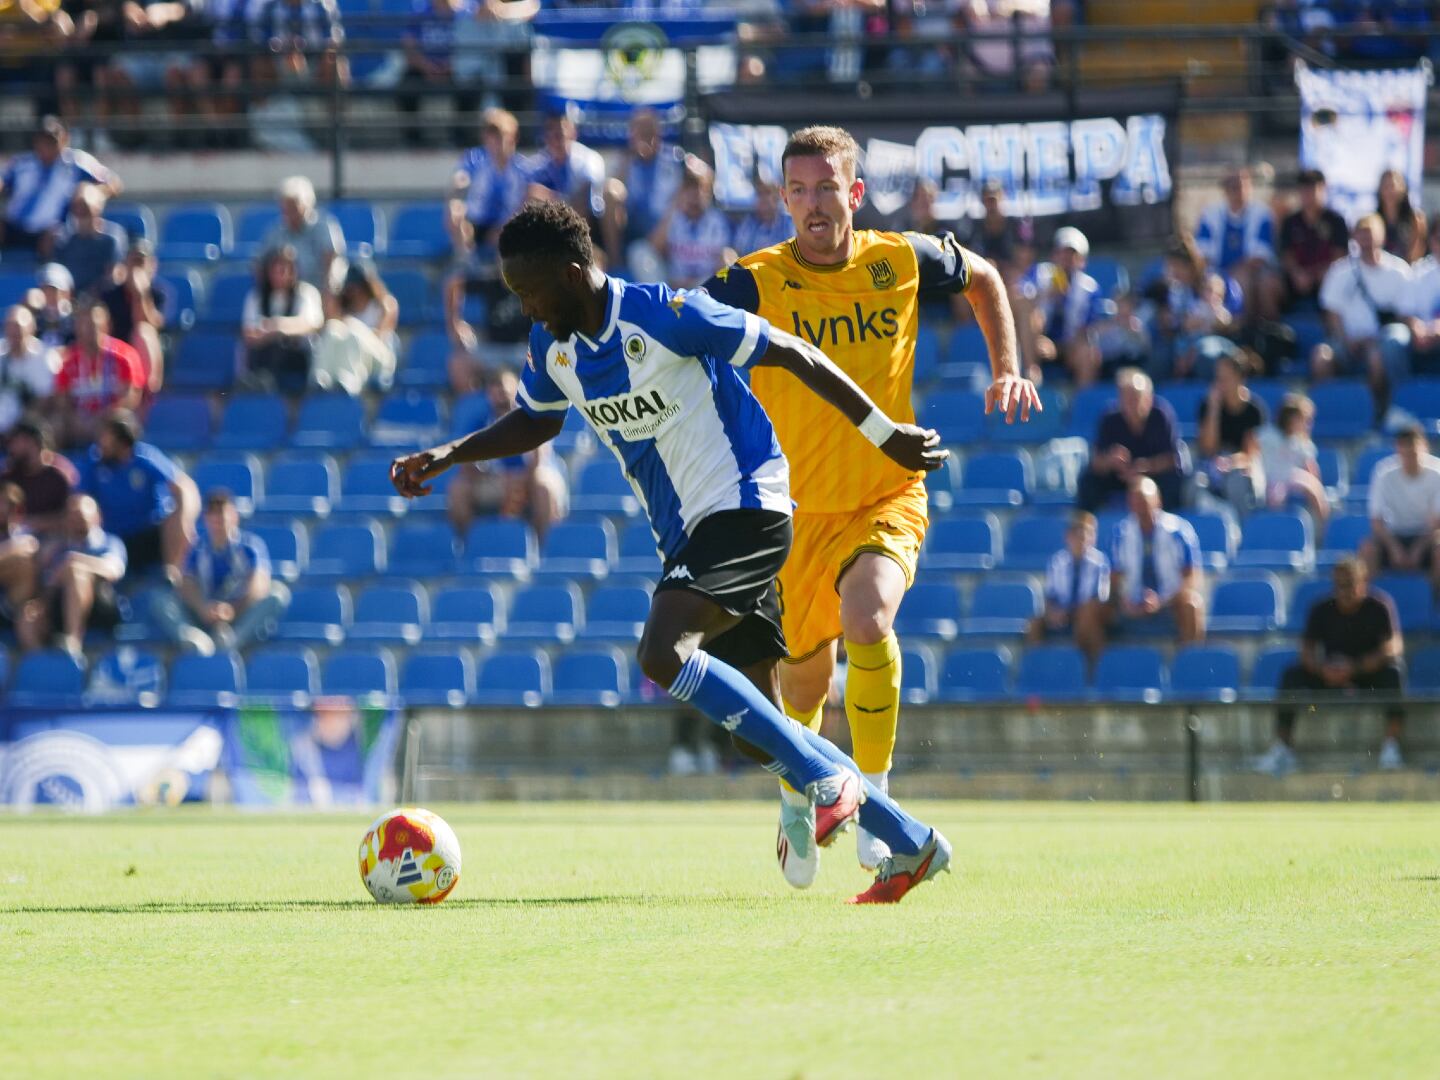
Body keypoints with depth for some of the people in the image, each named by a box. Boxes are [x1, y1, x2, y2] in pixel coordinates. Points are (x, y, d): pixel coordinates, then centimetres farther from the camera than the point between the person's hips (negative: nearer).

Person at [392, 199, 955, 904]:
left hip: (743, 506, -8)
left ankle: (827, 779, -21)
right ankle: (910, 845, 16)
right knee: (758, 730, 6)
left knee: (664, 652, -28)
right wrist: (450, 455, 12)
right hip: (684, 531, 8)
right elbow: (537, 421, 27)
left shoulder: (665, 316, -18)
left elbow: (794, 356, -12)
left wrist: (885, 434, -10)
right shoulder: (553, 346, 5)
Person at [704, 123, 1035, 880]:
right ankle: (797, 801, 44)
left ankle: (875, 791, -12)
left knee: (867, 620, -30)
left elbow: (982, 279, 18)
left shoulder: (903, 261, -3)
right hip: (796, 507, 1)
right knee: (804, 682, 10)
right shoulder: (755, 283, -11)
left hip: (889, 497, -1)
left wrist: (1006, 370, 9)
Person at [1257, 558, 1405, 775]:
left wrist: (1354, 668, -36)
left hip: (1370, 675, -2)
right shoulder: (1322, 610, -4)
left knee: (1392, 674, -35)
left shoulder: (1379, 608, -12)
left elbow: (1391, 649, -22)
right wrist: (1323, 670, -33)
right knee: (1292, 675, -21)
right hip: (1332, 675, 3)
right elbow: (1307, 650, -9)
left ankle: (1391, 747, -38)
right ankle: (1283, 748, -24)